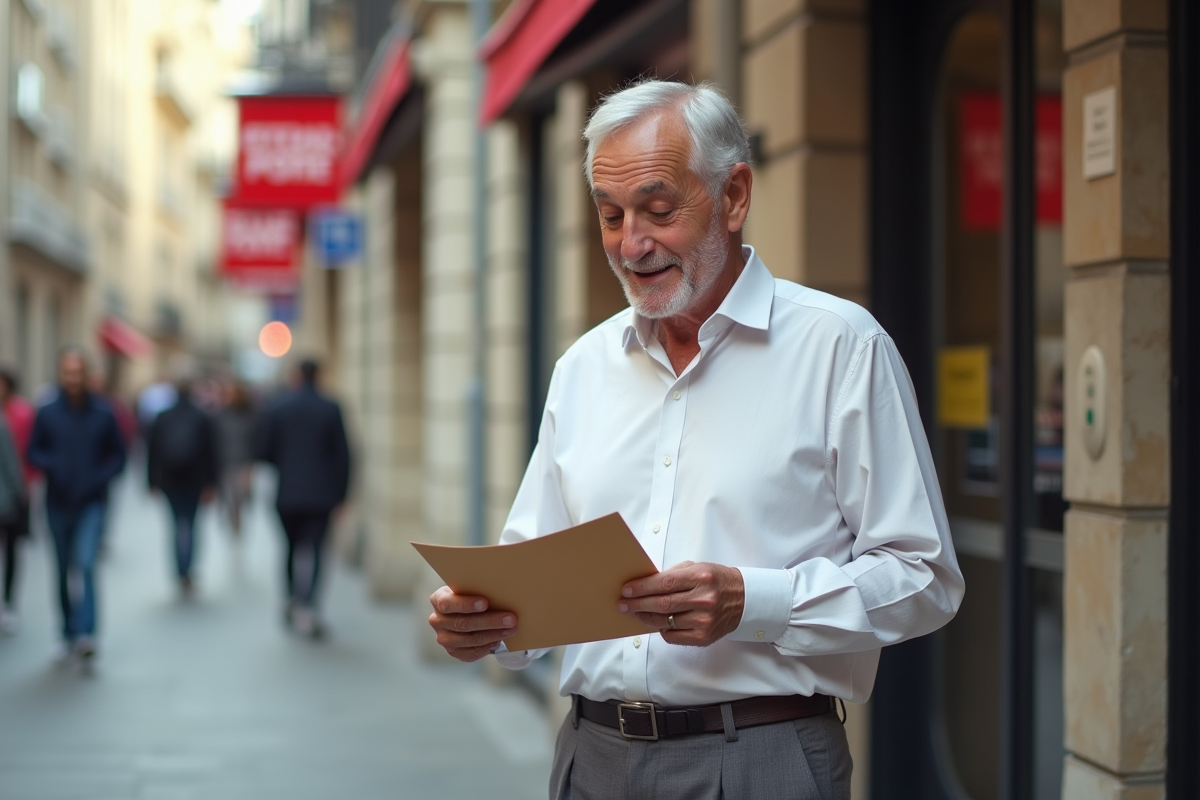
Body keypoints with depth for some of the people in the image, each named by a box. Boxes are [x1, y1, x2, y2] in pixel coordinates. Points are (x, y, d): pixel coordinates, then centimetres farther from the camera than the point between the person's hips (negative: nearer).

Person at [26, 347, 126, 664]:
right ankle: (69, 634, 22)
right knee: (64, 572, 10)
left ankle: (86, 633, -25)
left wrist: (100, 477, -11)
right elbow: (32, 452, 7)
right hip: (58, 504, 2)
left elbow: (118, 456, 6)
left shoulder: (102, 414, -2)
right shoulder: (47, 414, 0)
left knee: (86, 563, -18)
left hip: (91, 503, -2)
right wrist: (51, 466, -14)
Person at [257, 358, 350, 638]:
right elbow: (341, 454, -3)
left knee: (293, 547, 19)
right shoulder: (331, 409, -4)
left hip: (287, 492, 1)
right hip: (320, 493, -1)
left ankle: (293, 602, 24)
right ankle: (307, 606, -19)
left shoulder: (278, 408, -2)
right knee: (313, 550, -4)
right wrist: (341, 491, 6)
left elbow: (264, 452, 0)